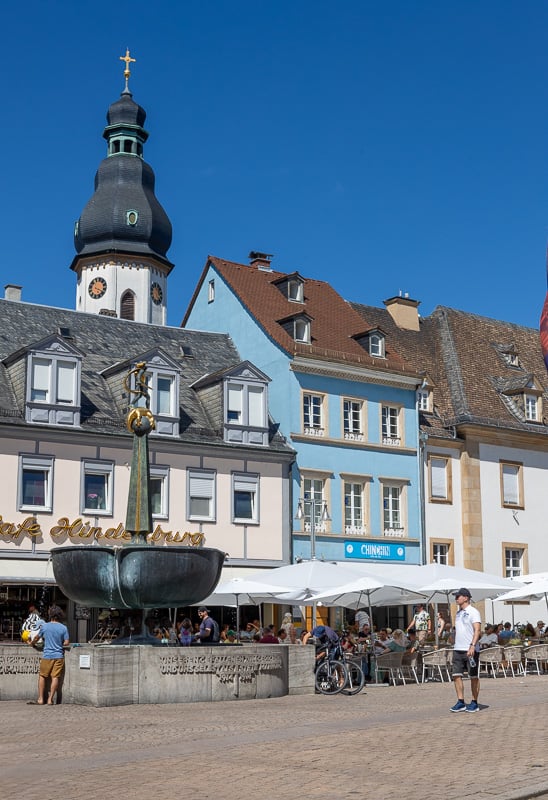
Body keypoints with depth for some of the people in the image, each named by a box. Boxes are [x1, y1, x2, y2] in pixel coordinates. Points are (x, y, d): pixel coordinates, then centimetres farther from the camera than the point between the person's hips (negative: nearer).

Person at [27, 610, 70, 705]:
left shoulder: (44, 626, -1)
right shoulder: (64, 628, -1)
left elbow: (37, 637, 14)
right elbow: (67, 643, -2)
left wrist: (31, 643, 34)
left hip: (47, 655, -1)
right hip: (59, 656, 1)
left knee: (42, 676, 10)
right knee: (55, 677, 3)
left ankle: (40, 699, 9)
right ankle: (50, 700, 2)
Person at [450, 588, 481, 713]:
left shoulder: (473, 612, -8)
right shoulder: (458, 613, 16)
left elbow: (477, 630, -18)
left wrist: (472, 646, -29)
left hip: (470, 650, -7)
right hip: (457, 650, 7)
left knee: (473, 676, 2)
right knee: (456, 675, 2)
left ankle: (474, 703, 9)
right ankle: (460, 702, 7)